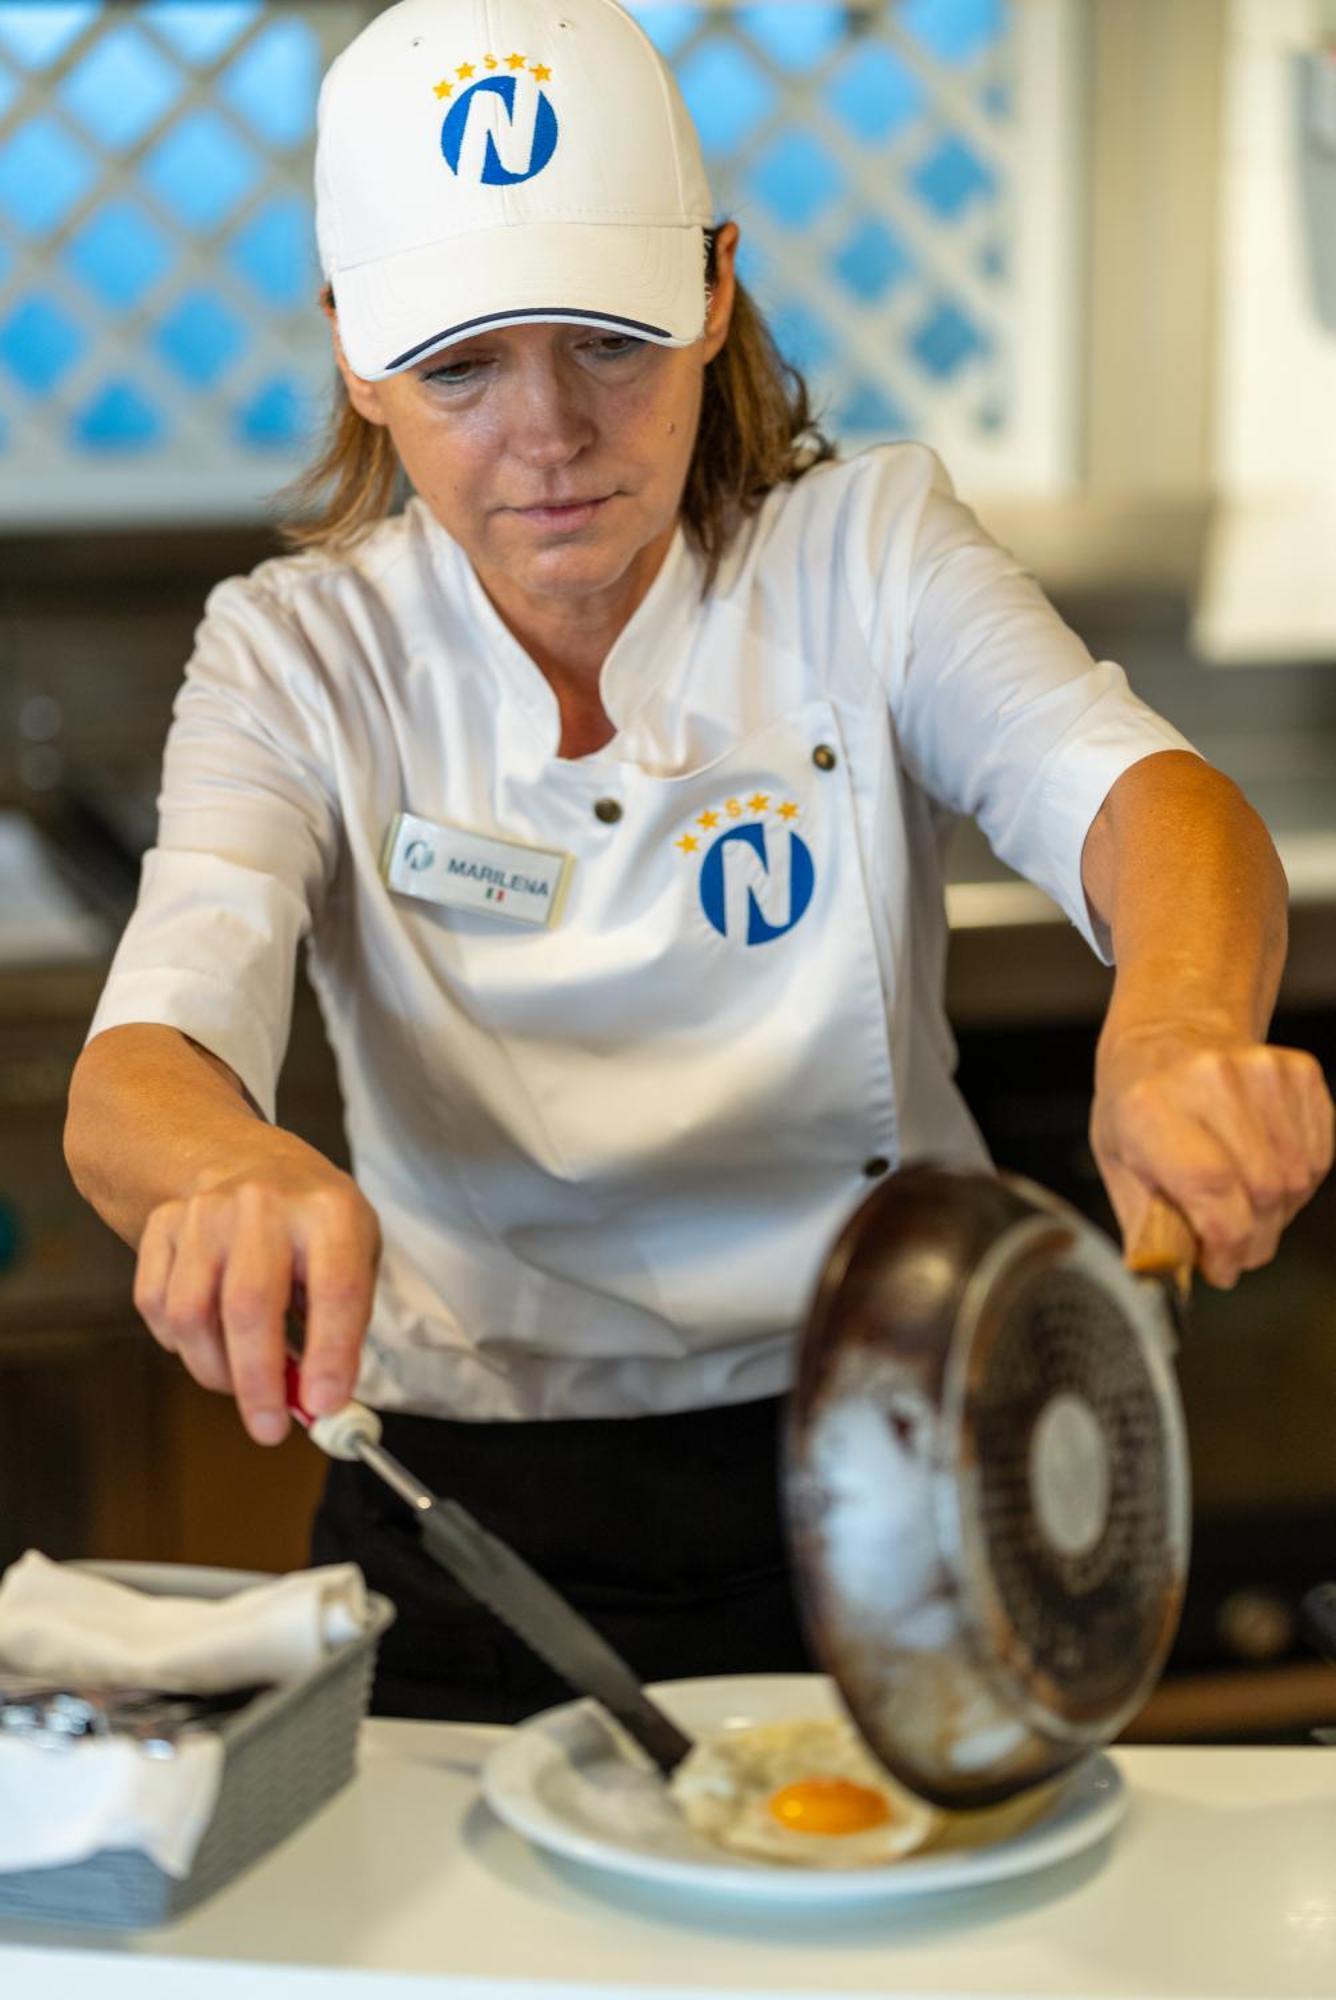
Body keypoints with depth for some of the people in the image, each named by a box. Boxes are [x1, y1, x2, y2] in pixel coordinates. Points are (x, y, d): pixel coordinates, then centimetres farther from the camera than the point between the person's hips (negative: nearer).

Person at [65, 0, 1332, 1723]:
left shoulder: (867, 549, -1)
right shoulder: (301, 656, -2)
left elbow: (1129, 791, -19)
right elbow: (134, 1079, -17)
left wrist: (1180, 1022, -43)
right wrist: (240, 1174, -42)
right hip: (476, 1523, 0)